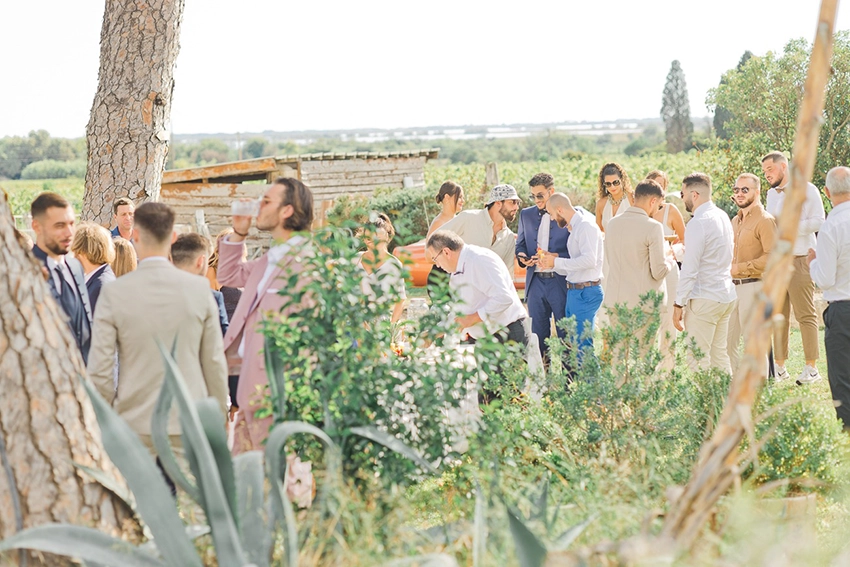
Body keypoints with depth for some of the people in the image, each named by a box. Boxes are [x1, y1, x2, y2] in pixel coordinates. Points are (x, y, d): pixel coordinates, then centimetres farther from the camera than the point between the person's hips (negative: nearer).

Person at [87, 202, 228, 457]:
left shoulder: (114, 293, -6)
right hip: (189, 425, 1)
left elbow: (99, 371, -6)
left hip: (135, 425, -1)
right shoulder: (199, 288, -2)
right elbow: (215, 362, 4)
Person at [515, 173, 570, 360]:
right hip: (535, 281, 4)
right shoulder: (526, 214, 13)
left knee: (565, 334, 0)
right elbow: (520, 244, 20)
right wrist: (522, 257, -3)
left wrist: (555, 257, -19)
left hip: (561, 282, -4)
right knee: (537, 334, 7)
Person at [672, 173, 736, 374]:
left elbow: (690, 269, -17)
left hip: (704, 299, -9)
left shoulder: (698, 223, -15)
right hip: (726, 295, 9)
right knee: (720, 355, 14)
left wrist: (679, 304, -13)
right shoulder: (723, 217, 12)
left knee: (698, 359, -6)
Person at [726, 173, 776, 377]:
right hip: (732, 286, 8)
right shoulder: (735, 221, 18)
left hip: (753, 286, -8)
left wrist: (739, 268, -16)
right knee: (728, 340, 9)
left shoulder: (765, 220, -8)